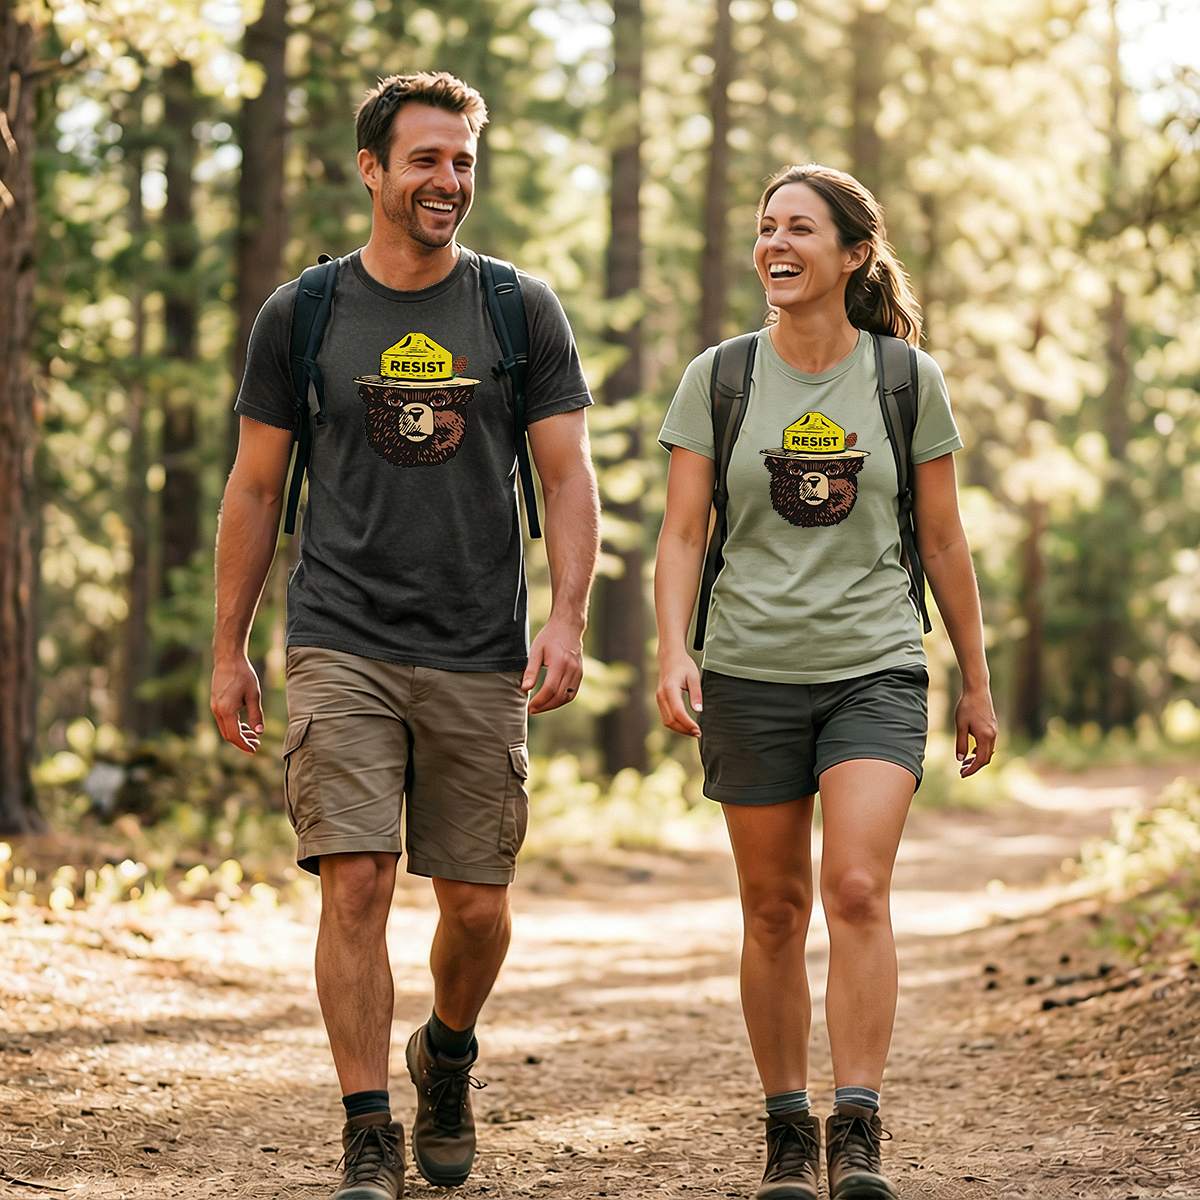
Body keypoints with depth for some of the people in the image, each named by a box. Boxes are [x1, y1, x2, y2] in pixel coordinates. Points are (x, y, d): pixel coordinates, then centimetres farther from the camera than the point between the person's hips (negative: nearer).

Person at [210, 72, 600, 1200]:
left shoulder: (522, 311, 6)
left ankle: (446, 1055, 35)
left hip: (479, 656, 1)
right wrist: (228, 650, 8)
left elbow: (568, 478, 5)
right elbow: (254, 487, 10)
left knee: (476, 907, 4)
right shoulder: (301, 314, 5)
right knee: (355, 884, -12)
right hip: (341, 646, -1)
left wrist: (566, 617, -10)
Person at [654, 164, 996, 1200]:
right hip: (751, 673, 1)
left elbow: (943, 541, 9)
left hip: (876, 667, -1)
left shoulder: (908, 381, 2)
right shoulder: (717, 380, 2)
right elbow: (682, 535, 1)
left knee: (857, 891, -16)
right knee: (775, 911, 5)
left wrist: (977, 683, 12)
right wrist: (673, 652, -15)